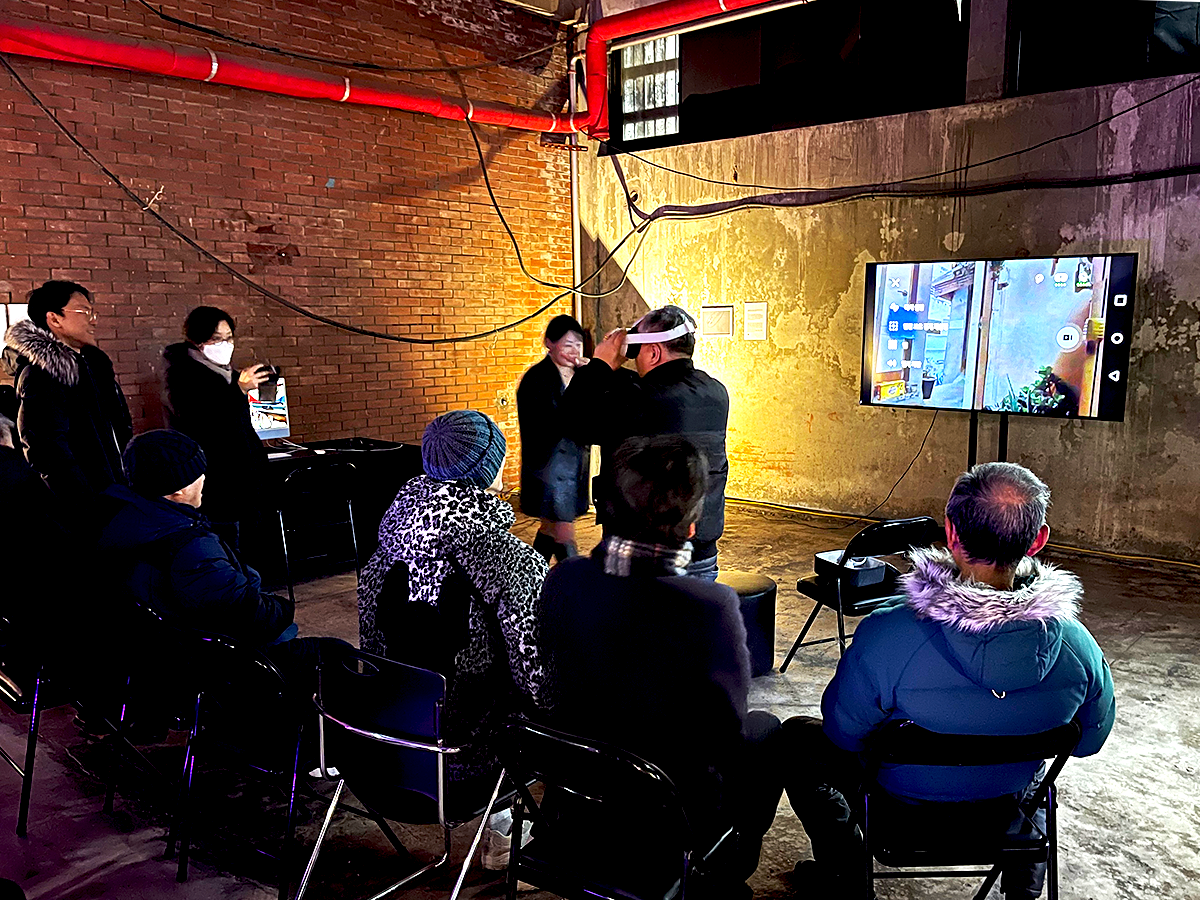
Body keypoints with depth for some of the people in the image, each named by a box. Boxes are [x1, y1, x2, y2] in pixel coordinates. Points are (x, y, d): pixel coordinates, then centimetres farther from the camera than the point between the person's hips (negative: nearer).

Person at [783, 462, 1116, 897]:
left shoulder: (885, 636, -38)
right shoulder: (1078, 647, -27)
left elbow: (844, 733, -18)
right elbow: (1088, 741, -5)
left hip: (906, 812, -3)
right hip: (1012, 808, 3)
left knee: (795, 735, 22)